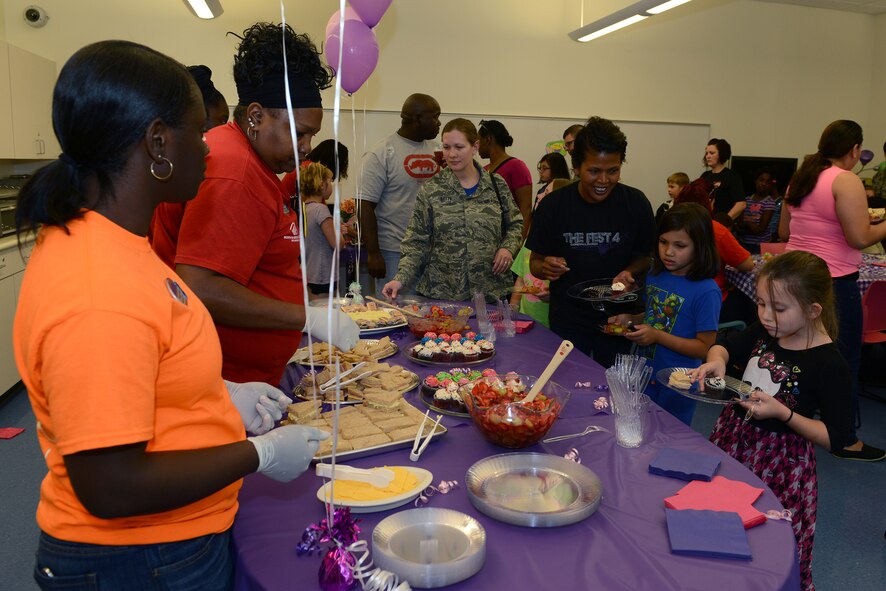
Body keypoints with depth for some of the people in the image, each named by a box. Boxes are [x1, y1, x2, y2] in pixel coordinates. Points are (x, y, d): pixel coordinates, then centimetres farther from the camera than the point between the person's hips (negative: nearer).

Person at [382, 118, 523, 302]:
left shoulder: (497, 185, 3)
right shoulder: (430, 190, -1)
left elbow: (515, 224, 13)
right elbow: (416, 242, -2)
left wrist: (508, 247, -7)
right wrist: (401, 279, -15)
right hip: (439, 292, -1)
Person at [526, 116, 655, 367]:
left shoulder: (636, 203, -8)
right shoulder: (553, 205, -10)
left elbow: (646, 256, 5)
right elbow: (535, 261, -1)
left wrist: (630, 272, -16)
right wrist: (545, 267, -24)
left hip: (618, 318, 1)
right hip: (567, 321, -1)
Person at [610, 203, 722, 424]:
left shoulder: (706, 291, -21)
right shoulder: (655, 275, -1)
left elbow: (705, 347, -20)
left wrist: (658, 336, -26)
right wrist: (630, 320, -4)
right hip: (645, 374, 6)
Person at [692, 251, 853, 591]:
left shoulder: (829, 365, -20)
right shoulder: (765, 333, -3)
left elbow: (836, 438, -15)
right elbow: (726, 347, 15)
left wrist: (783, 413, -26)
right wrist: (717, 359, -8)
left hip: (779, 461, -6)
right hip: (733, 438, 6)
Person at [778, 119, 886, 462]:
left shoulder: (801, 178, 10)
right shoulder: (846, 181, -13)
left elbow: (784, 232, 16)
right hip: (833, 281, -8)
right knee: (844, 360, 5)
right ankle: (845, 440, 16)